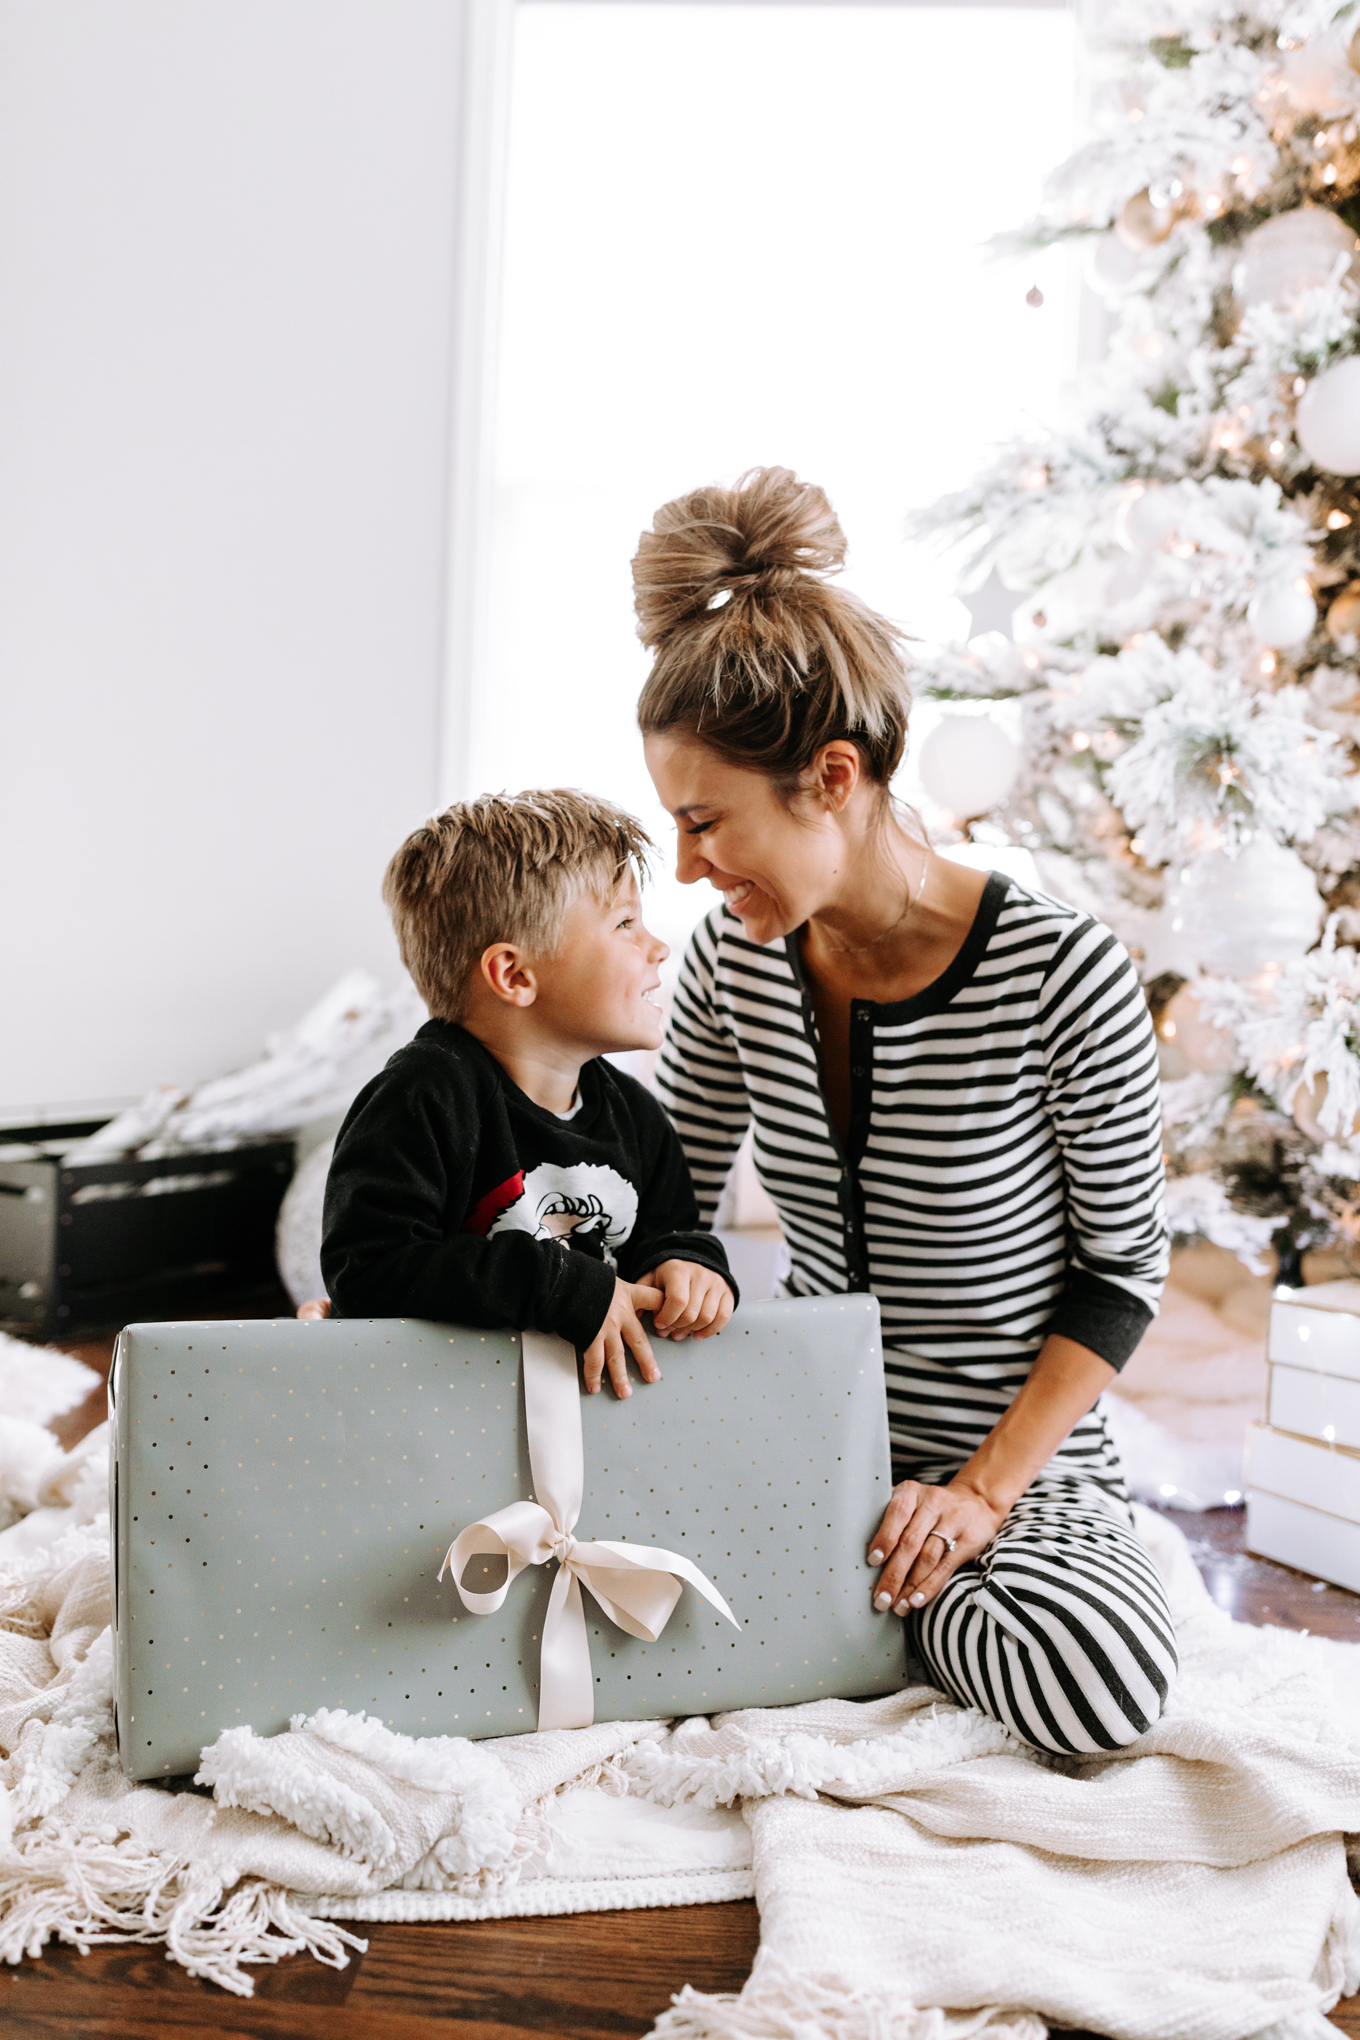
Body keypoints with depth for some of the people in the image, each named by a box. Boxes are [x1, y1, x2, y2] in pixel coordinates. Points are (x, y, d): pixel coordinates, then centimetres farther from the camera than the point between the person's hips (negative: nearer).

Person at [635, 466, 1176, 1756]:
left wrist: (982, 1492, -17)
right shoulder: (733, 959, -4)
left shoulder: (1060, 974, -19)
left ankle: (887, 1594, -2)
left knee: (1091, 1681, -33)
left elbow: (1123, 1267, -9)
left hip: (1021, 1466, -3)